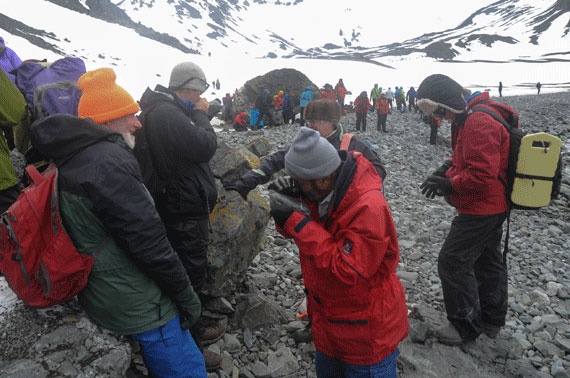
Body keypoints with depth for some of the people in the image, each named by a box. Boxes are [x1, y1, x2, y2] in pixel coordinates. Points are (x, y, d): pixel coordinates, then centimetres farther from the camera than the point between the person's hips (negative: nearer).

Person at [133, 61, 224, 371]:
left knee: (194, 273, 24)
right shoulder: (166, 114, -21)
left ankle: (195, 329, 44)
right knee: (191, 276, 3)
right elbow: (205, 147, -25)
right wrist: (201, 115, -13)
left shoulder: (167, 110, 14)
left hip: (188, 208, 11)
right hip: (185, 214, -11)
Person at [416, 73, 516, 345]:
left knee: (452, 261, -3)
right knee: (488, 259, 20)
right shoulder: (474, 116, 8)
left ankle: (466, 326, 12)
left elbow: (482, 176, -29)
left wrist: (448, 185, -18)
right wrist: (448, 167, 3)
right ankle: (492, 320, 38)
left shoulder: (479, 123, -26)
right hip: (493, 206, 11)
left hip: (480, 209, -11)